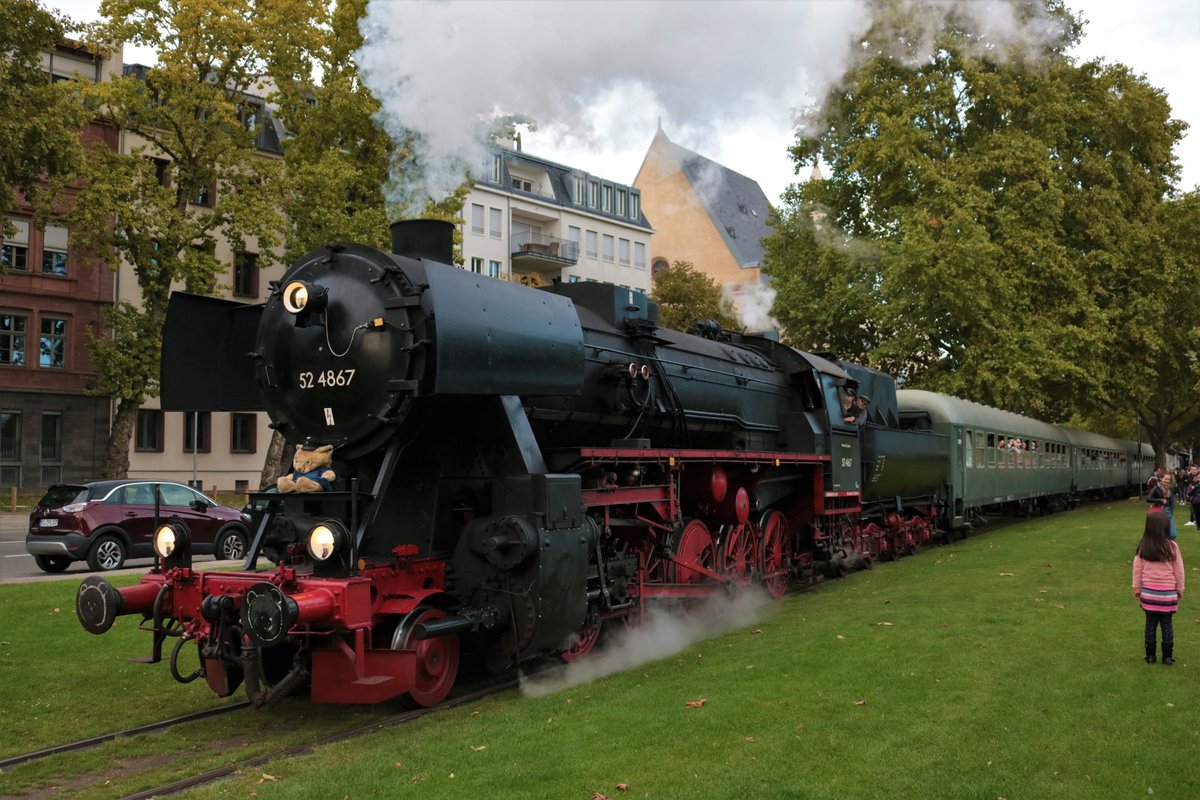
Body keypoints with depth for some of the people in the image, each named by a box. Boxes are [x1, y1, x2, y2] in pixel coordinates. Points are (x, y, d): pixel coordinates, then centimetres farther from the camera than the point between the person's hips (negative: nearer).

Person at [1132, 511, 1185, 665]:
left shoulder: (1143, 547, -5)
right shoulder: (1171, 547, -10)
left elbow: (1137, 569, 1)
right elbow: (1179, 570, -1)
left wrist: (1137, 588, 13)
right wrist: (1180, 589, 12)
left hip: (1149, 592, 2)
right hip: (1168, 593, -2)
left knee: (1150, 624, 11)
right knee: (1167, 624, 9)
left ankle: (1150, 655, 17)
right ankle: (1167, 656, 15)